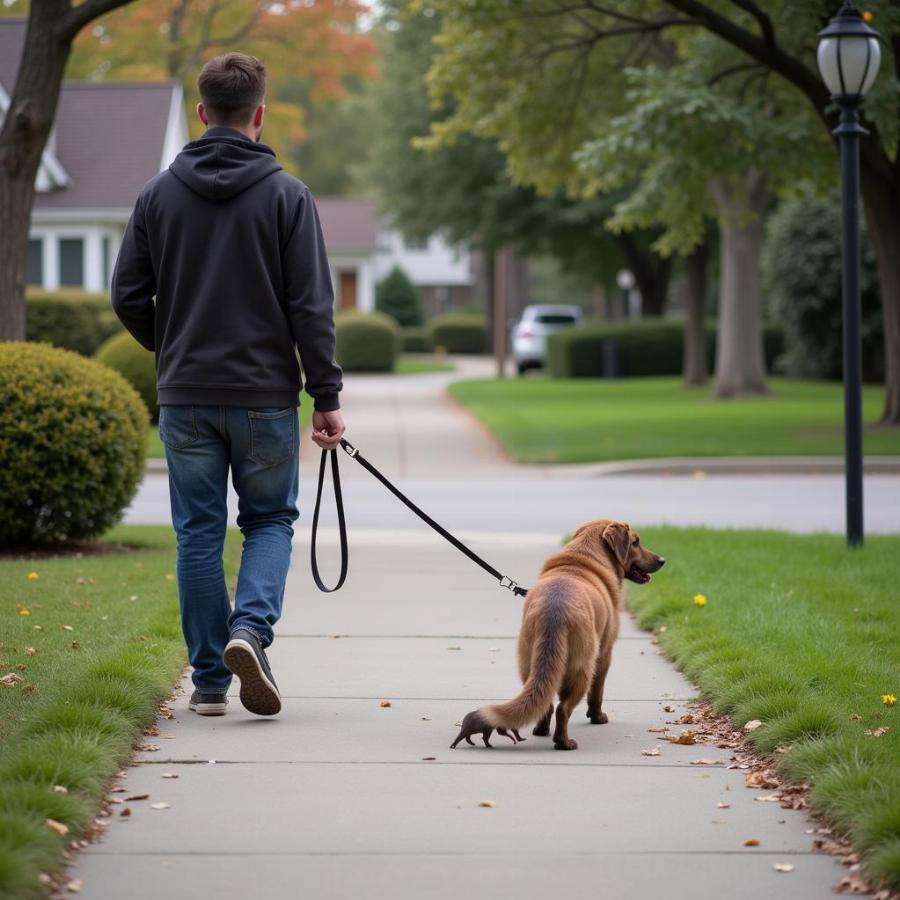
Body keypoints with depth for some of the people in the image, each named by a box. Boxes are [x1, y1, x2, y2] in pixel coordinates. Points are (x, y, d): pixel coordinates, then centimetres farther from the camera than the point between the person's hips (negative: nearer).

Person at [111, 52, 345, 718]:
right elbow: (312, 306, -8)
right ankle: (251, 627, -13)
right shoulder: (287, 195, -5)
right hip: (265, 396, -2)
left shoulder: (159, 193, 3)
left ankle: (210, 680, 10)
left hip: (186, 397, 2)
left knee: (199, 533, 9)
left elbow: (128, 296, 4)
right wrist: (327, 397, -3)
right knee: (270, 520, 12)